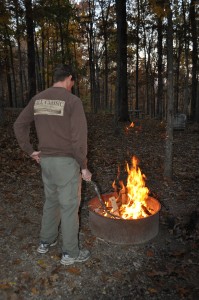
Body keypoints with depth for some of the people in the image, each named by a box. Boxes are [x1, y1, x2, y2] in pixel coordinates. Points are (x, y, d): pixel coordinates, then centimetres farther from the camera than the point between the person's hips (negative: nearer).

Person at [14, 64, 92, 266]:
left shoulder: (37, 99, 6)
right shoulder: (72, 100, -14)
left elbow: (19, 125, 10)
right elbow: (78, 137, -18)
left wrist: (29, 150, 14)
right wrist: (83, 166, -10)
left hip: (45, 160, 7)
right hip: (66, 161, -6)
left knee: (51, 201, 23)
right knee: (69, 206, 6)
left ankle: (46, 241, 38)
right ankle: (70, 253, 20)